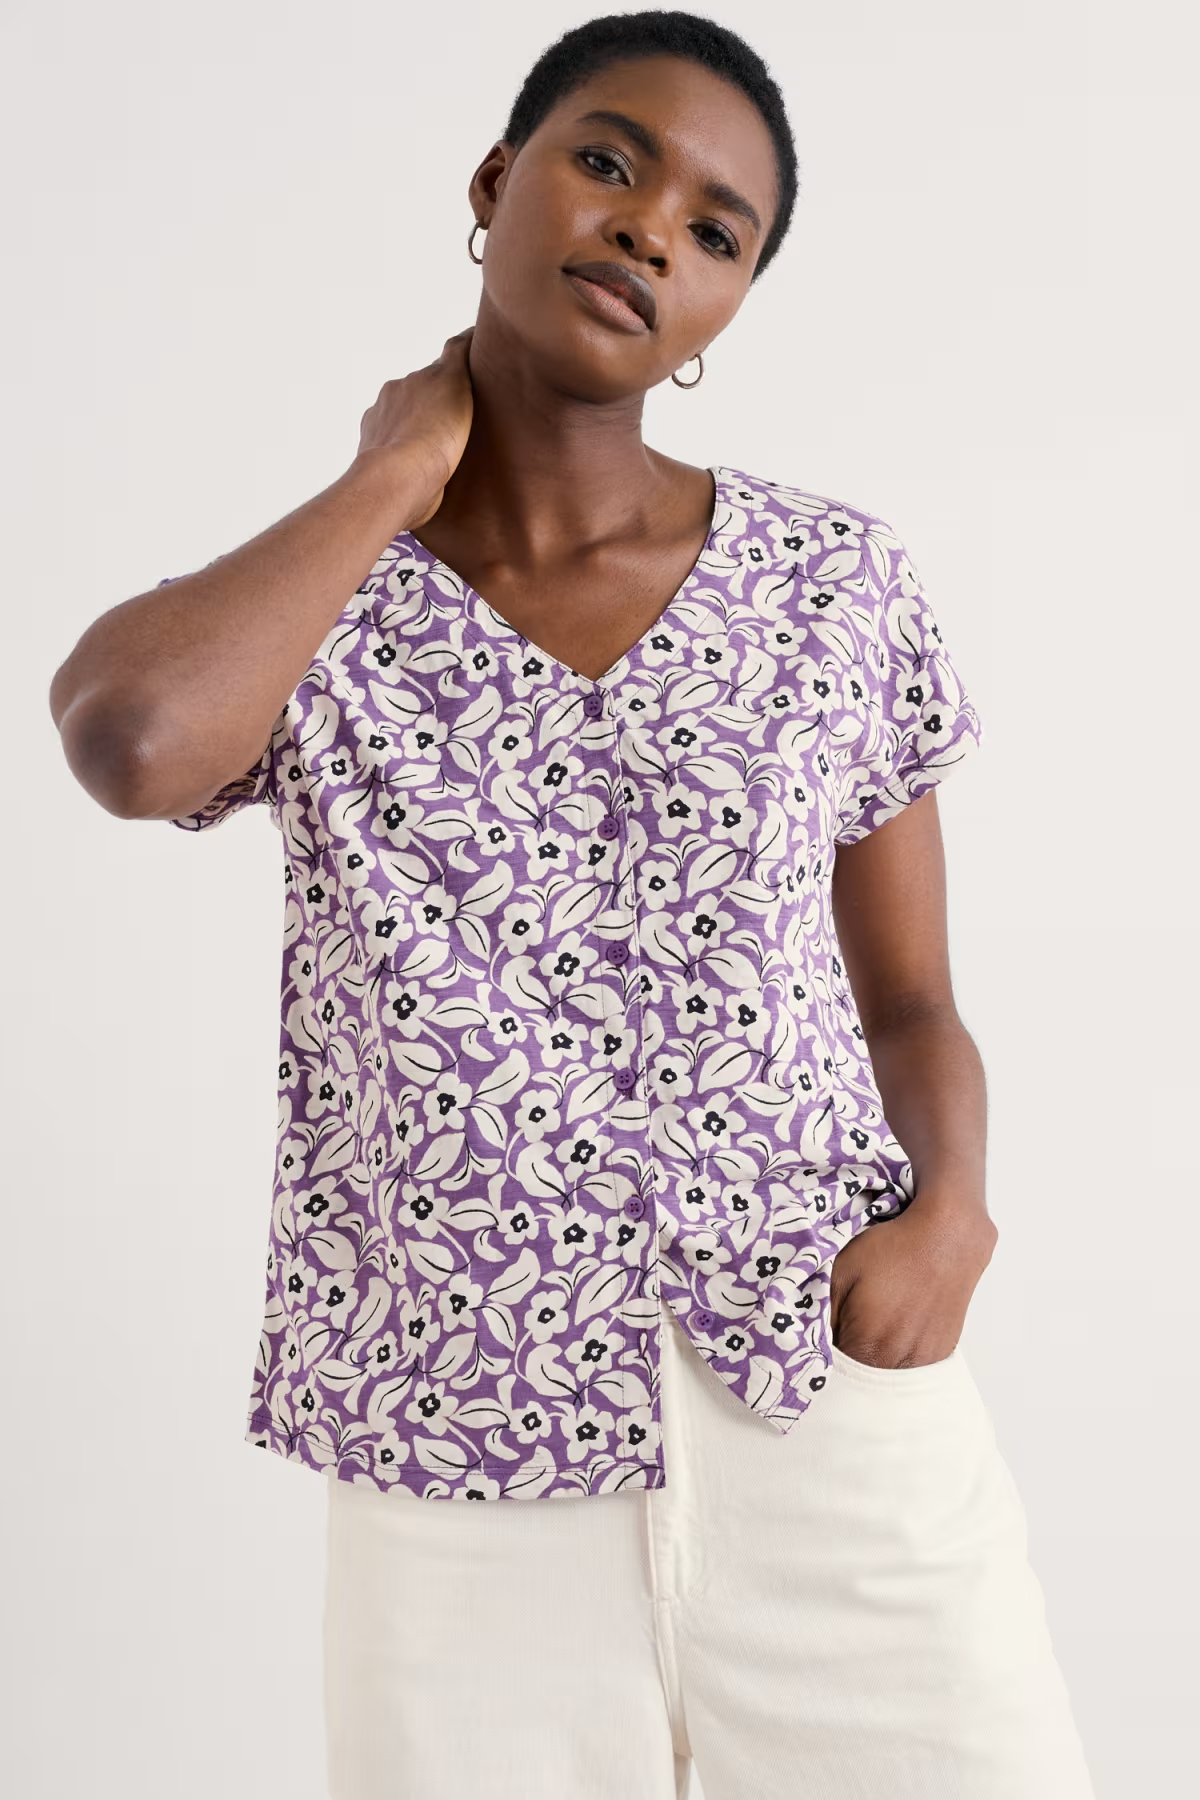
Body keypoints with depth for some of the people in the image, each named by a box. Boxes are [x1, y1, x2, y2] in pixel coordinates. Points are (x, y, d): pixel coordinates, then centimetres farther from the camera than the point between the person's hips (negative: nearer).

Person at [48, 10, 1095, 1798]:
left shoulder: (841, 590, 3)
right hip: (466, 1478, 0)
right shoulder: (312, 607, 2)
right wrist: (401, 475, -8)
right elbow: (131, 743, -23)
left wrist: (949, 1205, -11)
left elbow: (910, 1004, 10)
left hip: (834, 1405, 1)